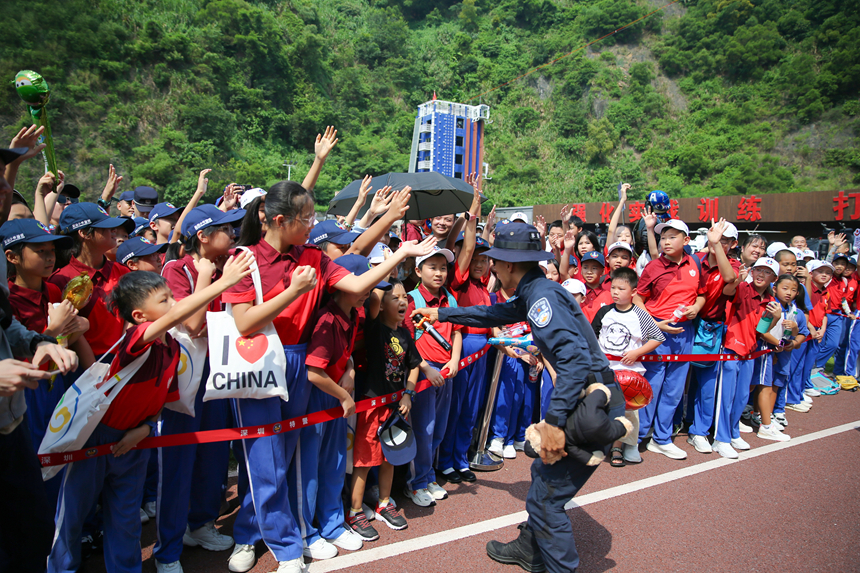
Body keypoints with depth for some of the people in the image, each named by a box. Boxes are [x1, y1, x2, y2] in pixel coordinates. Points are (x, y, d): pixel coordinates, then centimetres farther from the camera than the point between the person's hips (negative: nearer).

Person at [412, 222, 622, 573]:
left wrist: (555, 420, -30)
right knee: (542, 474, 21)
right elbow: (495, 314, 27)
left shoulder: (542, 295, -20)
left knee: (546, 495, -1)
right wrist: (441, 315, 31)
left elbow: (574, 356, -31)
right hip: (589, 399, 10)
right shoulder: (534, 293, 11)